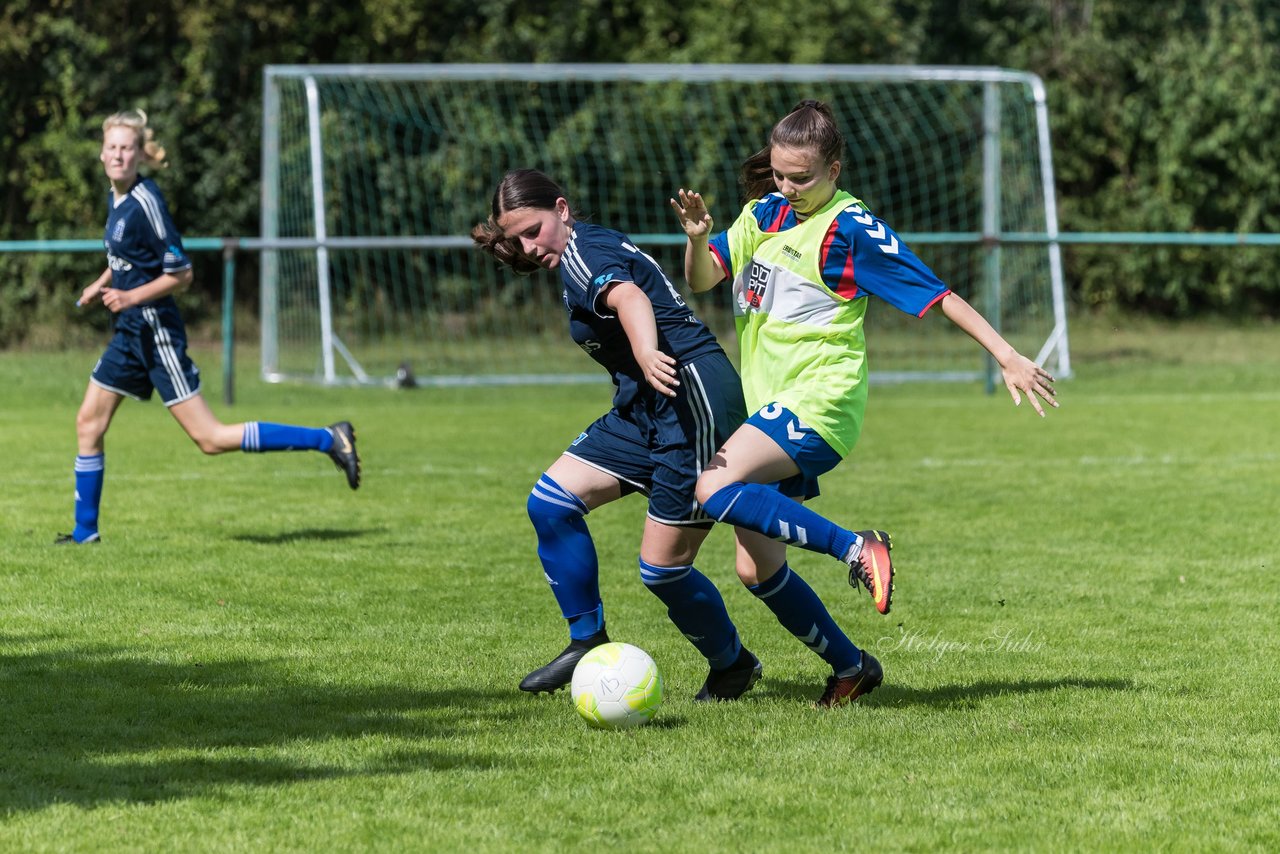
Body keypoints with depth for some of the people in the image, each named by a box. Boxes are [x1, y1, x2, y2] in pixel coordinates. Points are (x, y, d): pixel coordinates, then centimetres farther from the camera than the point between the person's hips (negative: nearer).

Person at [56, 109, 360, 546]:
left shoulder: (145, 203, -18)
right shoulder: (116, 198, 8)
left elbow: (180, 273, -17)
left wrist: (131, 297, -23)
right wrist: (102, 284, 14)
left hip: (156, 331, -9)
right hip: (130, 333, 9)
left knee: (210, 438, -10)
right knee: (88, 423, 12)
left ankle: (327, 439, -8)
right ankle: (84, 530, 22)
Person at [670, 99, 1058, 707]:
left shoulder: (852, 229, -8)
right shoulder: (765, 212, 12)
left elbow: (937, 294, -8)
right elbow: (702, 279, 10)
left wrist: (1007, 356, -13)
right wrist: (697, 238, -12)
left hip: (820, 398, -8)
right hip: (773, 405, 8)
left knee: (715, 490, -28)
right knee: (756, 570, 4)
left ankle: (856, 549, -22)